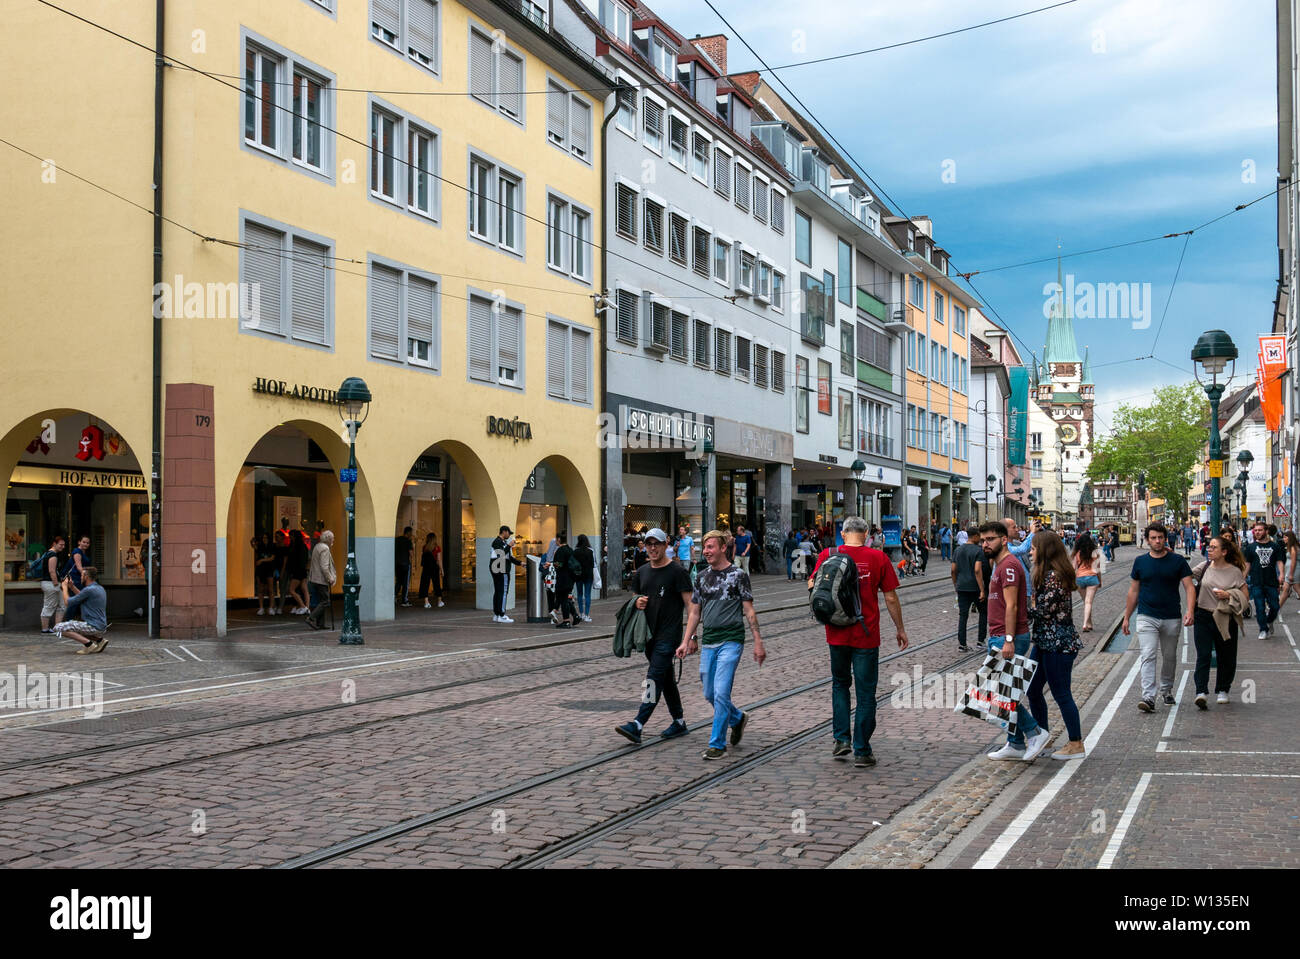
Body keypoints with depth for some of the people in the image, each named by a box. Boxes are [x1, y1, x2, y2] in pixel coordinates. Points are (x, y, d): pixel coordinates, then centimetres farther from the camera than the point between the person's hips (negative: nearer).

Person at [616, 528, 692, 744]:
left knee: (654, 678, -14)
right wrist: (637, 603, -1)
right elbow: (635, 597, 24)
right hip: (650, 635, 7)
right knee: (667, 680, 14)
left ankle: (637, 726, -22)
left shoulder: (677, 571, -7)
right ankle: (679, 722, 25)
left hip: (669, 636, -7)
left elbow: (689, 604, -9)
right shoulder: (641, 573, 13)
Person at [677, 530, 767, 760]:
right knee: (709, 694, 8)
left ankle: (717, 744, -3)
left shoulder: (738, 575, -3)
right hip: (708, 643, 6)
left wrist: (758, 643, -5)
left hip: (731, 641, -6)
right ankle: (738, 719, 35)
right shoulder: (702, 577, 11)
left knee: (721, 692, -12)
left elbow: (749, 612, -1)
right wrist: (686, 641, 9)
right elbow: (695, 612, 16)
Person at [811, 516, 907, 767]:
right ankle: (861, 751, 9)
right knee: (865, 693, 7)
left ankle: (841, 739, 12)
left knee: (840, 684, 22)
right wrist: (900, 628, 9)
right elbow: (891, 598, -2)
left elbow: (812, 587, -3)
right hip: (866, 636, -2)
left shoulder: (828, 555, -1)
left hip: (836, 634, 2)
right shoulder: (878, 558, -4)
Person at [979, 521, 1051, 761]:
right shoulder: (1000, 565, 19)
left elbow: (1011, 607, -20)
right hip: (998, 638, 10)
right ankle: (1016, 745, 15)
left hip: (1008, 639, -10)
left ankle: (1034, 732, -2)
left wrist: (1008, 640, -25)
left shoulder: (1008, 565, -13)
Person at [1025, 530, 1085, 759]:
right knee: (1032, 689, 15)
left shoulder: (1053, 576, -20)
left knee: (1061, 694, -1)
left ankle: (1076, 745, 10)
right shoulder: (1054, 572, 12)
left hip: (1058, 644, -10)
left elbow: (1044, 611, -19)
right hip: (1045, 643, 10)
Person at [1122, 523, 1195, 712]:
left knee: (1169, 657, 13)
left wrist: (1190, 611, -20)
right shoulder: (1140, 562, 4)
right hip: (1147, 617, -1)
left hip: (1171, 618, 1)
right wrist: (1126, 617, 11)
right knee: (1148, 656, -12)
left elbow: (1189, 587, -4)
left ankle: (1167, 690, 34)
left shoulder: (1177, 561, 0)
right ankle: (1148, 697, -18)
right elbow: (1133, 591, 11)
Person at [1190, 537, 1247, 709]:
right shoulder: (1205, 567, 4)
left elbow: (1245, 595, 2)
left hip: (1225, 619, 0)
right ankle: (1202, 693, -15)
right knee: (1203, 655, -9)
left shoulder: (1235, 571, -2)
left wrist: (1228, 595, -14)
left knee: (1226, 657, 11)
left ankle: (1222, 690, 29)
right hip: (1203, 617, 0)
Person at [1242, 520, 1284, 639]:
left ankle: (1269, 621, 31)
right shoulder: (1251, 547, 6)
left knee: (1275, 606, 2)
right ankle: (1263, 630, 8)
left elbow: (1279, 561, 4)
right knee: (1260, 608, -3)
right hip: (1256, 583, -1)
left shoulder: (1274, 546, 7)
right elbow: (1247, 564, 8)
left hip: (1271, 582, 1)